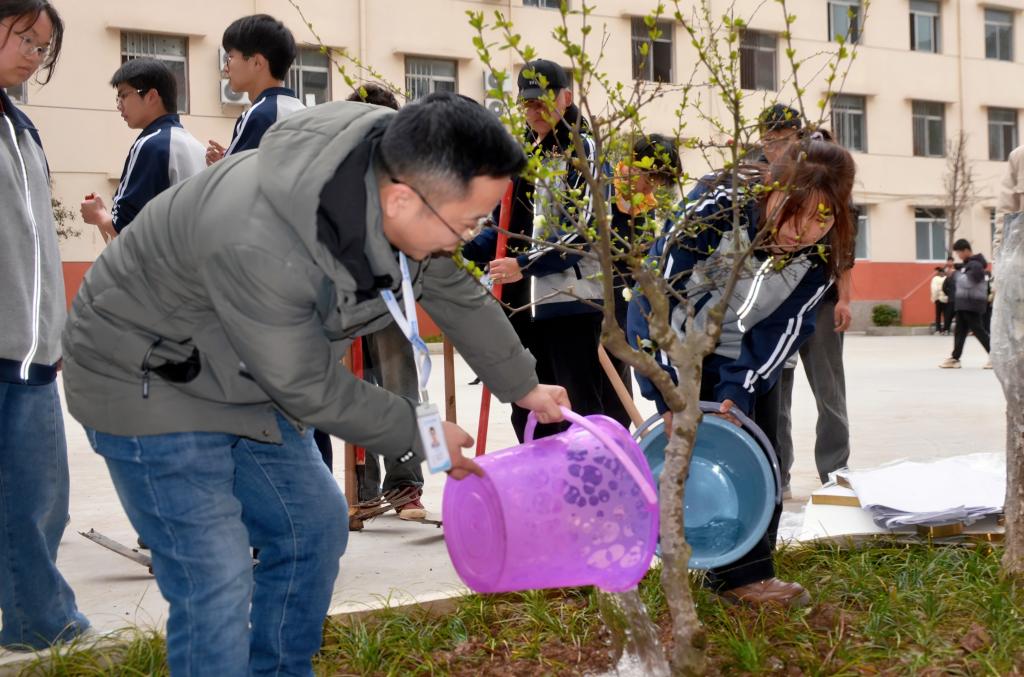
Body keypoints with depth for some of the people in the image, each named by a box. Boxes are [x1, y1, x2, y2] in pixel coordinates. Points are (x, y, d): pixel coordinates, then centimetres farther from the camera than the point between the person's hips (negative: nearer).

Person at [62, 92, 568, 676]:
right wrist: (420, 434, -11)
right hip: (150, 384, -8)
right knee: (216, 581, -11)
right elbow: (308, 388, -24)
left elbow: (454, 291, 4)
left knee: (314, 525, 14)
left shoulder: (401, 175, -16)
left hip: (251, 379, 8)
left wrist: (525, 387, 15)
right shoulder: (258, 247, -40)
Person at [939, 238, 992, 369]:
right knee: (960, 331, 10)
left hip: (973, 304, -10)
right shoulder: (967, 264, 17)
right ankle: (955, 358, 13)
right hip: (963, 304, 10)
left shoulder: (976, 265, -14)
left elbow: (967, 282, -23)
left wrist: (956, 275, -10)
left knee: (979, 331, -7)